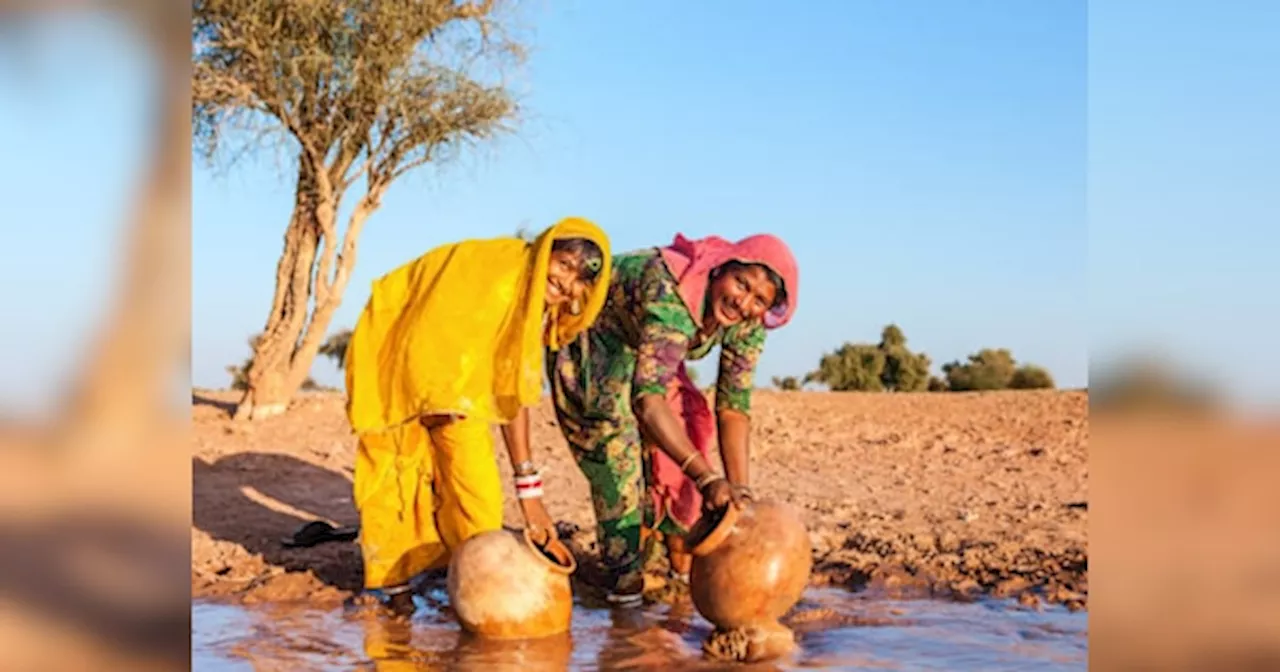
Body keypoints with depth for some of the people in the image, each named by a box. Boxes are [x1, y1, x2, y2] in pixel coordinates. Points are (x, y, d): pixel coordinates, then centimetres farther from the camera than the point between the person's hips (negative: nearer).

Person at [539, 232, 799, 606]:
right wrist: (707, 479, -56)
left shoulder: (747, 323, -22)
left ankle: (679, 546, 6)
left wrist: (740, 491, -27)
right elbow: (647, 399, -51)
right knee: (614, 420, -26)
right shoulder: (671, 295, -44)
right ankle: (623, 566, -18)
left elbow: (733, 407, -18)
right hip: (588, 339, -6)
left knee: (689, 420, -10)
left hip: (638, 346, 7)